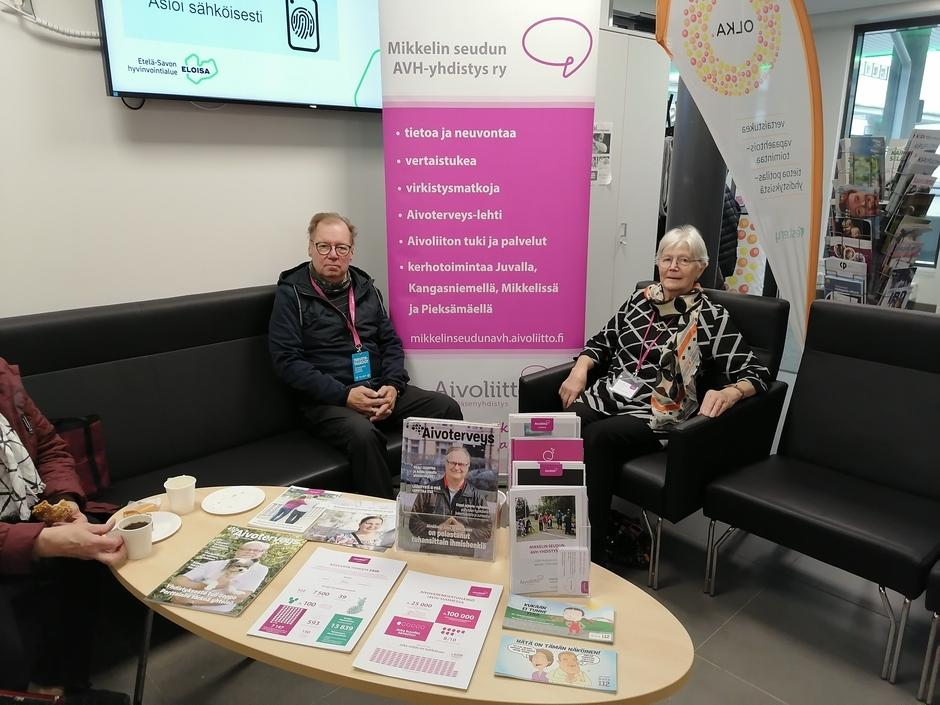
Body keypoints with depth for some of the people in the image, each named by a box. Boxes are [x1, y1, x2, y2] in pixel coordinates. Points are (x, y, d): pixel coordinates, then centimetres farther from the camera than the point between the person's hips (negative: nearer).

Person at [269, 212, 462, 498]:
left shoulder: (365, 287, 14)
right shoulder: (291, 293, -1)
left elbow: (391, 342, 15)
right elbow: (287, 361, -9)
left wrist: (393, 386, -5)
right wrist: (344, 395, -17)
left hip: (379, 390, 5)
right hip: (327, 400, -5)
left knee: (447, 408, -14)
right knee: (363, 434, -36)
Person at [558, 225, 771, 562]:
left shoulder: (712, 317, 1)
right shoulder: (641, 298, 14)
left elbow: (756, 373, -3)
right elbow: (602, 341, 20)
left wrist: (729, 393, -26)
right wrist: (579, 371, 1)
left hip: (654, 414, -4)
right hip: (606, 396, 4)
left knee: (597, 437, -34)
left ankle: (590, 550, -23)